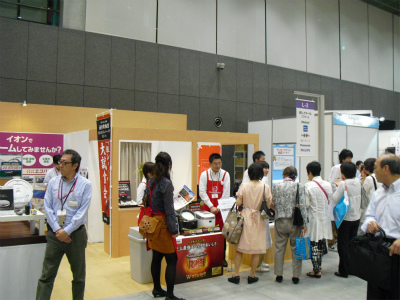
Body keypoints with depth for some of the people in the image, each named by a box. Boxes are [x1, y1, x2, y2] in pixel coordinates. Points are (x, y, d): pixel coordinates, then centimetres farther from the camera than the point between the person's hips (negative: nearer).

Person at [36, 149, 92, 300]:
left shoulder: (85, 184, -6)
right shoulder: (53, 182, 2)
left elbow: (82, 211, -9)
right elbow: (47, 207, 0)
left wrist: (67, 231, -13)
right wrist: (57, 229, -9)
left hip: (75, 234, -1)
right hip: (55, 234, 2)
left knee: (79, 275, 13)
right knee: (46, 275, 3)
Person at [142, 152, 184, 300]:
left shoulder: (151, 181, 5)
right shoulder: (166, 184, -18)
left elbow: (146, 202, 14)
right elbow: (169, 210, -17)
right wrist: (174, 230, -11)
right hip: (163, 226, -8)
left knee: (156, 257, 18)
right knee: (172, 260, 1)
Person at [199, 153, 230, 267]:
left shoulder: (225, 175, 1)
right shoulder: (204, 174, -1)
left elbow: (226, 193, -2)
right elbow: (202, 192, -5)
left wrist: (219, 207, -9)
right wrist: (211, 207, -12)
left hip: (221, 208, 1)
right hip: (208, 208, -1)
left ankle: (222, 257, 15)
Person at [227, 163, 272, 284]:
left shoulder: (244, 186, -6)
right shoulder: (265, 187, -7)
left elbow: (238, 203, -5)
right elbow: (268, 205, -6)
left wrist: (238, 196, 14)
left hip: (245, 216, 1)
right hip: (258, 219, -1)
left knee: (240, 248, 10)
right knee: (256, 250, 10)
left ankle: (236, 275, 13)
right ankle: (252, 276, 17)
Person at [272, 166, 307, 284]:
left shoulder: (276, 186, -1)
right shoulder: (299, 186, -6)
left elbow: (273, 203, 4)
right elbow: (302, 206, -8)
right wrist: (303, 223, -3)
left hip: (280, 221, 1)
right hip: (294, 221, -1)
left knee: (279, 248, 10)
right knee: (296, 248, 10)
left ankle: (279, 275, 17)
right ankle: (296, 276, 16)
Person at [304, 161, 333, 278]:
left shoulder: (308, 186, -16)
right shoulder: (328, 184, -1)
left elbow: (305, 205, -15)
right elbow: (330, 201, 7)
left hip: (313, 219, -5)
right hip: (325, 219, 5)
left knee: (314, 245, 3)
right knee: (322, 243, 16)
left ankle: (316, 270, 8)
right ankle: (318, 266, 28)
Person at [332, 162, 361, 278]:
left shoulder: (343, 184, -18)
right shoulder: (358, 182, -1)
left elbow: (334, 200, -19)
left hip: (345, 218, -6)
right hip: (356, 217, 6)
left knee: (343, 245, 4)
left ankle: (344, 271, 10)